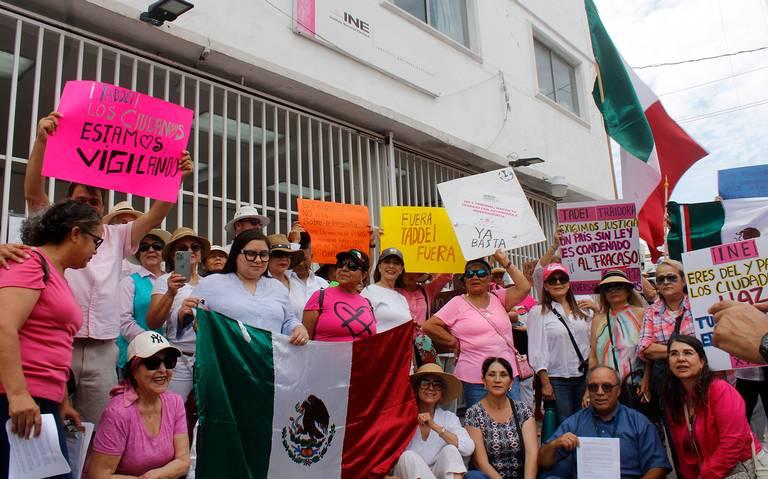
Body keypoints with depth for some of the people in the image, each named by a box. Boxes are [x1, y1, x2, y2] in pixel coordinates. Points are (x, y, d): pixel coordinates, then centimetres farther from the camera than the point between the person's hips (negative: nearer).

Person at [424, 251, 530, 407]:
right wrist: (454, 342, -2)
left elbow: (524, 288, -3)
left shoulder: (498, 298, 10)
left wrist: (506, 262, -1)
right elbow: (429, 326, -5)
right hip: (475, 380, -3)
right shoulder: (458, 303, -1)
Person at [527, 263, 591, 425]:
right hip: (558, 380, -4)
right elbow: (537, 350, -8)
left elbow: (592, 341, 14)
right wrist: (545, 383, -9)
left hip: (584, 376, 4)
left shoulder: (582, 309, 8)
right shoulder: (538, 312, -6)